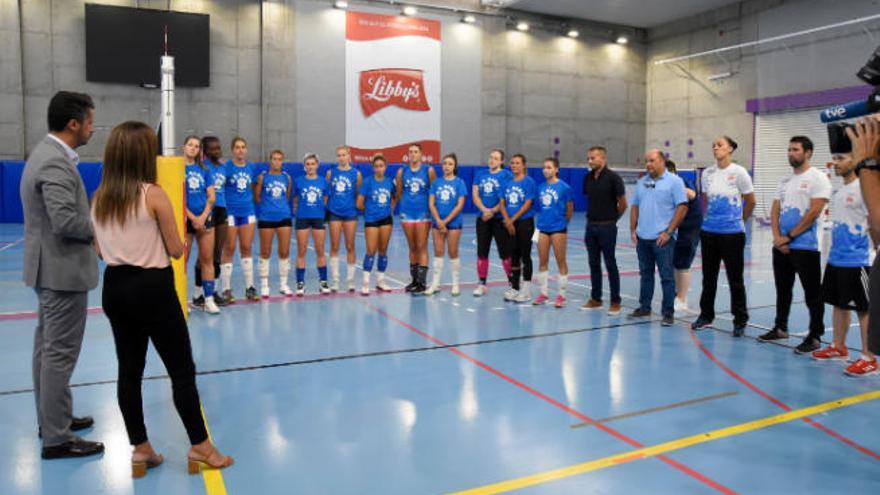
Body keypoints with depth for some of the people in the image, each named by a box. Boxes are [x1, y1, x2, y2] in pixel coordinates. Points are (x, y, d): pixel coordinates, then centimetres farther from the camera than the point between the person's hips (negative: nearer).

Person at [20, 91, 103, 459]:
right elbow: (66, 222, -28)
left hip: (50, 268, 11)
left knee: (47, 347, 18)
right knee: (60, 353, -3)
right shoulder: (55, 162, -20)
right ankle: (57, 438, 6)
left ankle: (50, 418, 32)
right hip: (62, 270, -11)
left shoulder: (46, 154, 12)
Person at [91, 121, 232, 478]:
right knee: (182, 369, 4)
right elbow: (176, 250, -9)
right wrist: (167, 237, 10)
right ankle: (200, 446, 13)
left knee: (129, 369, 13)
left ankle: (140, 449, 23)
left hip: (115, 287, 7)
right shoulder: (153, 195, -14)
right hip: (152, 288, -6)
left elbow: (99, 250, 11)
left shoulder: (99, 198, 4)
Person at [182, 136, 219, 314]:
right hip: (185, 219, -3)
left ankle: (208, 299, 8)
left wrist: (203, 216, -7)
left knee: (207, 259, 3)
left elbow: (211, 196, 7)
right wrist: (192, 218, -10)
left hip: (205, 218, 4)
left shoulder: (204, 170, 12)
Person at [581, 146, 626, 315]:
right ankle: (595, 299, 20)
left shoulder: (613, 177, -11)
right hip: (591, 226, 6)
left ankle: (615, 302, 8)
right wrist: (593, 215, 14)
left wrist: (612, 218, 5)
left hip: (607, 227, -6)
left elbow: (623, 204, -6)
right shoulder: (588, 177, 6)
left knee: (610, 264, 0)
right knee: (594, 264, 11)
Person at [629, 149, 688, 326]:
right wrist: (633, 230, 7)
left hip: (662, 238, -6)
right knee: (645, 274, 14)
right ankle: (644, 307, 25)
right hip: (642, 238, 6)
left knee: (667, 276, -2)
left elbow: (682, 207, -9)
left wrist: (668, 232, -14)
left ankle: (668, 313, 5)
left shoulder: (674, 181, -5)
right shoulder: (642, 182, 13)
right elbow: (635, 206, 17)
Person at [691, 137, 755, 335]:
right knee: (708, 276, 13)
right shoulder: (707, 173, 5)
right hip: (709, 231, 4)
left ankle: (740, 321, 14)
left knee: (735, 278, 3)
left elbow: (750, 202, 1)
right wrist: (710, 218, 14)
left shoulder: (739, 172, -8)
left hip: (732, 233, -4)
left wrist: (738, 221, 10)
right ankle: (706, 315, 26)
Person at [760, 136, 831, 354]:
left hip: (805, 247, -7)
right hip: (781, 247, 7)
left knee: (812, 294, -1)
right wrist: (777, 238, -3)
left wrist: (789, 236, -12)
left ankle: (814, 337, 7)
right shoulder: (785, 181, 14)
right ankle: (780, 328, 28)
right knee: (782, 290, 16)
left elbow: (814, 212, -15)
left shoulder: (817, 178, -7)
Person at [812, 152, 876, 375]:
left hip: (856, 260, -8)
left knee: (863, 309, -2)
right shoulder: (839, 191, 13)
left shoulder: (862, 189, -12)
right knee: (839, 304, 15)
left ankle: (869, 358, 5)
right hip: (835, 258, 8)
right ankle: (838, 347, 27)